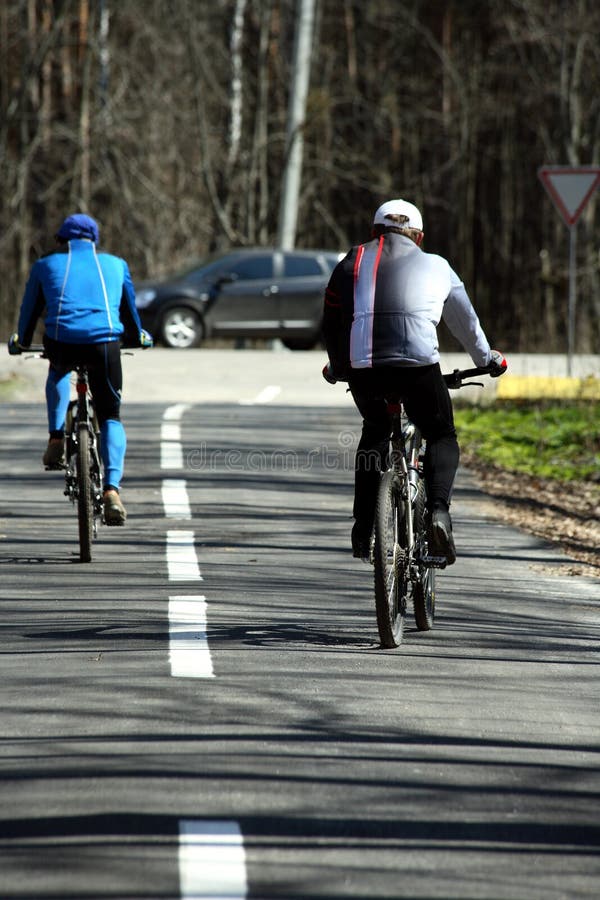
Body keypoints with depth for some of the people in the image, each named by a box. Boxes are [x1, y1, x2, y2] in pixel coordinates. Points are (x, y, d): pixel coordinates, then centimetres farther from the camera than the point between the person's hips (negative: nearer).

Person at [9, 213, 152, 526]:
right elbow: (129, 309, 36)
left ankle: (56, 440, 24)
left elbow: (30, 310, 29)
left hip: (61, 341, 0)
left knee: (58, 370, 38)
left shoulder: (46, 265, 20)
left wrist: (20, 342, 48)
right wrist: (138, 338, 55)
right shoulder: (114, 264, 24)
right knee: (111, 417, 13)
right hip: (104, 341, 0)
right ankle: (112, 490, -7)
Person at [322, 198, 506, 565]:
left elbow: (332, 325, 24)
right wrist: (488, 359, 49)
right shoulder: (436, 267, 20)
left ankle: (363, 529, 20)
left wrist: (337, 368, 41)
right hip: (418, 366, -2)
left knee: (375, 432, 27)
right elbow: (467, 321, 32)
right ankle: (438, 510, -10)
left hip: (363, 367, 2)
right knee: (442, 437, 17)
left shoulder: (352, 264, 20)